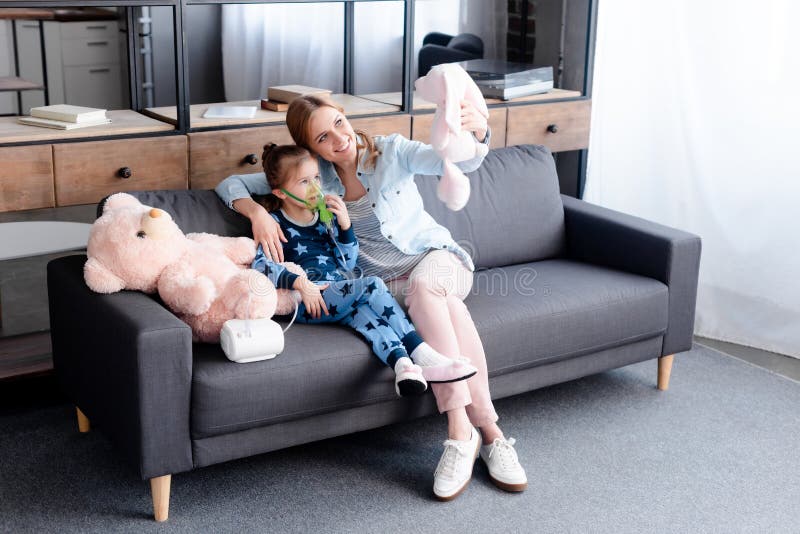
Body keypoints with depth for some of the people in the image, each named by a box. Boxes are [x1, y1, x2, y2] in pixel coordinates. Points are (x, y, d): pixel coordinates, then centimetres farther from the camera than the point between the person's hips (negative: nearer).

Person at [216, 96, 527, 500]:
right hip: (389, 283, 1)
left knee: (424, 285, -38)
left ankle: (460, 430, -39)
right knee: (447, 306, -34)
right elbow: (230, 185, 7)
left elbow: (461, 162, -19)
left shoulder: (391, 151, -3)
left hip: (439, 258, -1)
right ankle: (489, 433, -34)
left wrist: (477, 130, -42)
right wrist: (257, 212, -15)